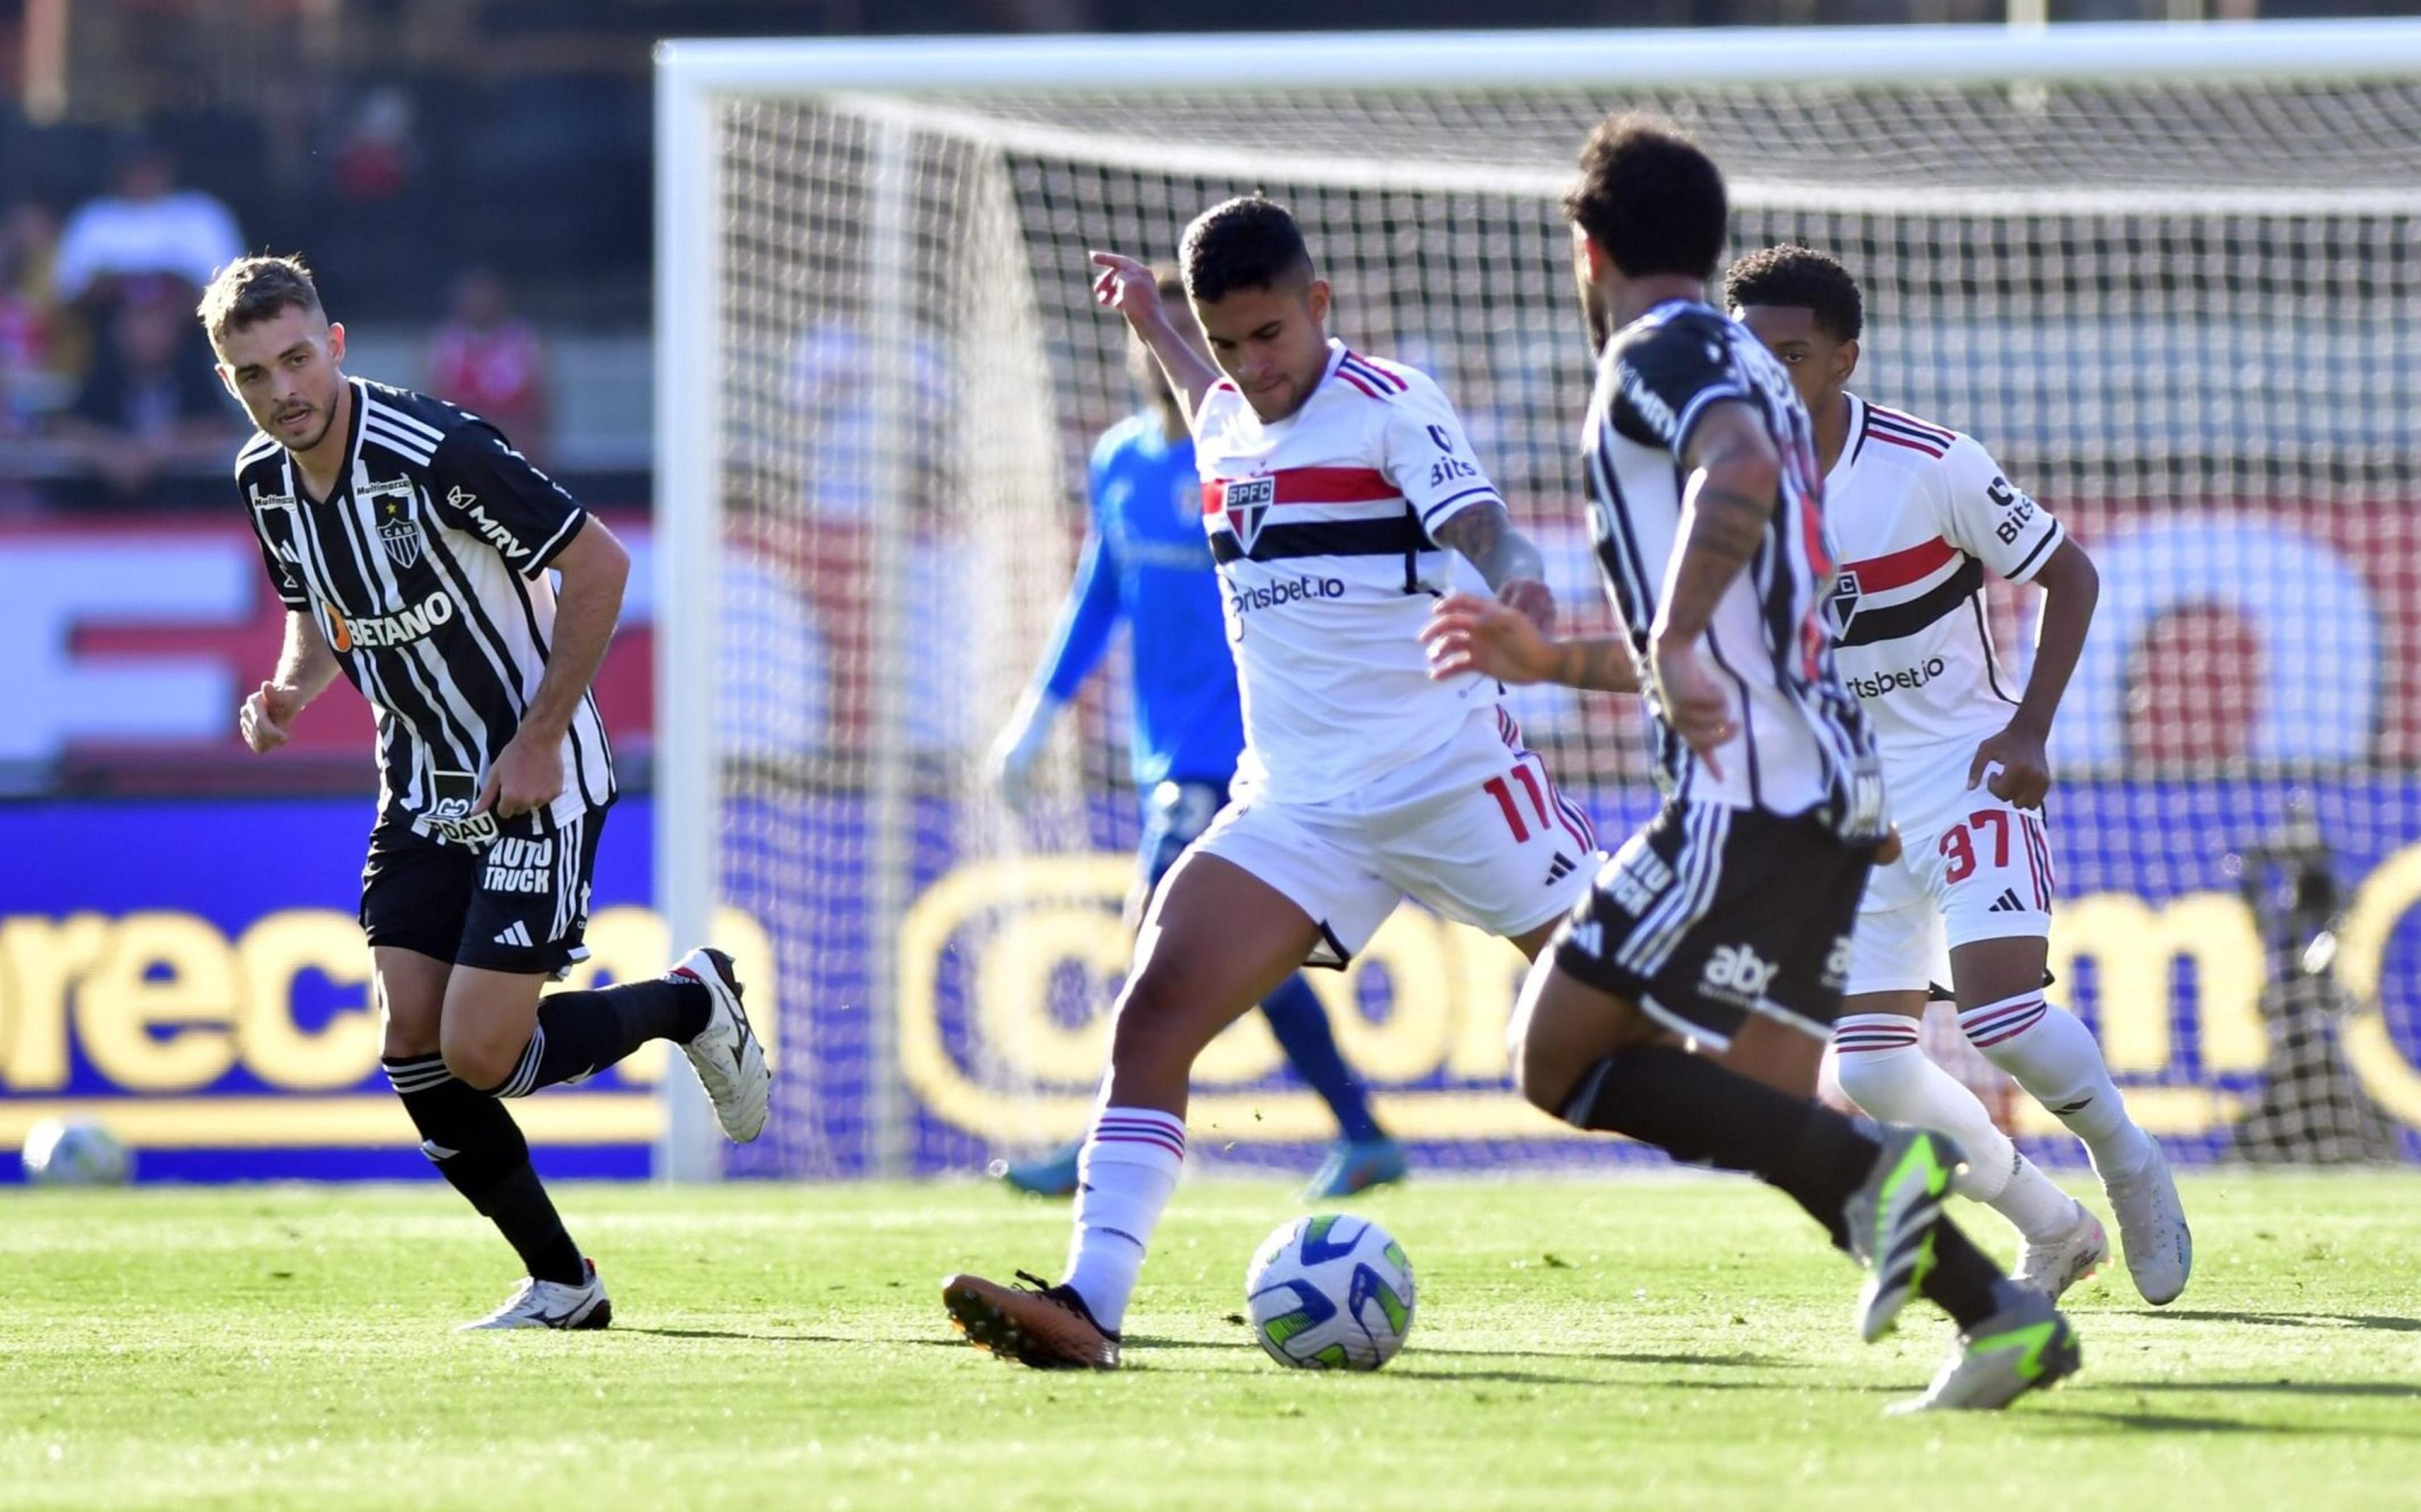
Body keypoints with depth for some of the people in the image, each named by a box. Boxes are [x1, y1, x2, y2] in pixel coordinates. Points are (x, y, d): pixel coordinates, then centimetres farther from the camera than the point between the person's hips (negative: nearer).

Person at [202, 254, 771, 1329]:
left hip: (535, 784, -7)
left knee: (480, 1055, -12)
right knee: (412, 1050, -2)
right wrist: (288, 693, -5)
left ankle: (690, 1001, 14)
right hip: (423, 788, 7)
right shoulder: (263, 479, -1)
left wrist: (539, 742, -17)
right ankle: (560, 1283, 12)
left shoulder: (435, 453, -24)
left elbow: (600, 565, -18)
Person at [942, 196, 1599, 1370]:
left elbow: (1482, 526, -25)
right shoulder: (1228, 422, 11)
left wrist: (1516, 583, -47)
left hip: (1451, 776, -6)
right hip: (1297, 809, 6)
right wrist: (1152, 330, 46)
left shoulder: (1389, 404, -9)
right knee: (1155, 1014, -12)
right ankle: (1089, 1304, -19)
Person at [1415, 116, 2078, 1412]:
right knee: (1759, 1108, 11)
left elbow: (1739, 474, -28)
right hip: (1825, 784, 9)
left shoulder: (1658, 354, -4)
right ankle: (2003, 1315, -2)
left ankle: (1870, 1165, -21)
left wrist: (1672, 645, -33)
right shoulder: (1743, 372, 26)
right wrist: (1553, 662, 37)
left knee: (1560, 1058, -8)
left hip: (1745, 795, -9)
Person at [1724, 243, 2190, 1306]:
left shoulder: (1932, 466, -16)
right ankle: (2052, 1228, 19)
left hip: (1966, 773, -4)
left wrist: (2029, 731, -13)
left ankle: (2131, 1169, 8)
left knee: (2002, 1012, -23)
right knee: (1869, 1074, -4)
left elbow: (2070, 576, -5)